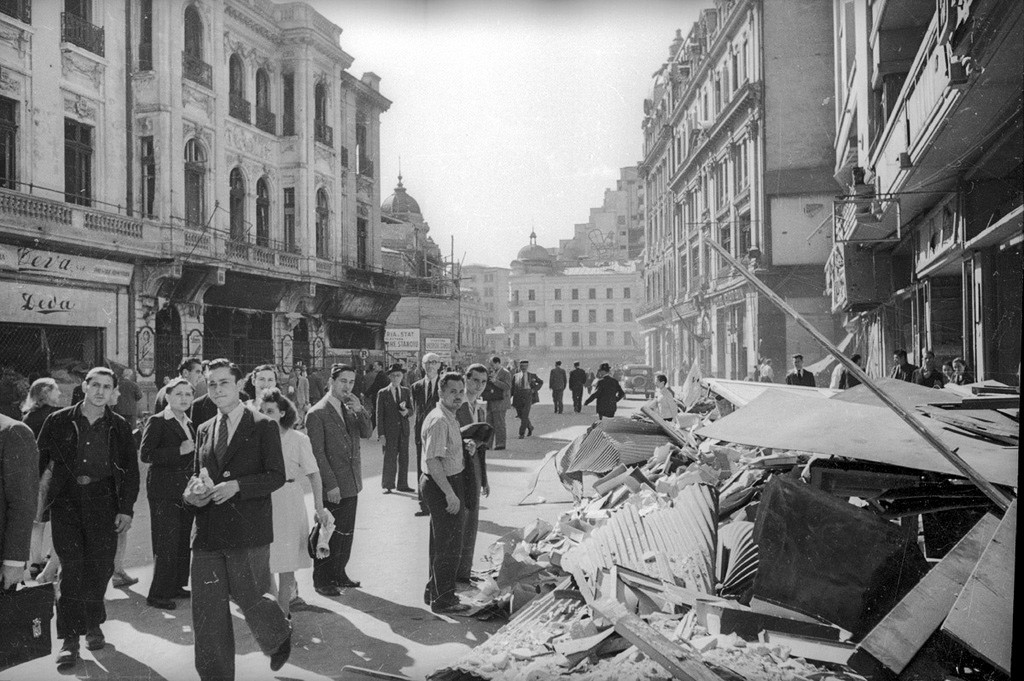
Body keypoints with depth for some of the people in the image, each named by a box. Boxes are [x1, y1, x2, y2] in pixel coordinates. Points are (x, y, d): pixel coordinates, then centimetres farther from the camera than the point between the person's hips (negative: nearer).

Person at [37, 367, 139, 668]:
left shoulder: (119, 427, 5)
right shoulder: (58, 422, 4)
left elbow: (130, 471, 7)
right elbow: (39, 460, 7)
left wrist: (126, 508, 0)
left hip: (103, 499, 1)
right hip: (66, 499, -1)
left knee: (101, 566, 4)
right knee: (71, 567, -6)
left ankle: (93, 625, 26)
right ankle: (70, 639, 0)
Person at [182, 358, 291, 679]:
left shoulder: (263, 427, -2)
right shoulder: (204, 430, 14)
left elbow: (276, 476, -7)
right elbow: (195, 474, 21)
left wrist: (236, 486, -20)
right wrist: (192, 491, -2)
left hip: (247, 531, -5)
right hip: (208, 531, 5)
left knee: (247, 598, 4)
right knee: (207, 610, 4)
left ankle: (279, 638, 36)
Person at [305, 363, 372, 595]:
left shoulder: (351, 408, 11)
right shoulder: (317, 413, -12)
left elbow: (367, 433, 5)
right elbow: (317, 453, -14)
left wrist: (360, 411, -12)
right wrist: (331, 485, -17)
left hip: (351, 484, 7)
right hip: (331, 487, -7)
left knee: (346, 533, 15)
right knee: (329, 534, 2)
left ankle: (339, 574, 29)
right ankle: (322, 580, 16)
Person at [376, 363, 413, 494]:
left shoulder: (407, 391, 10)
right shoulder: (382, 393, -1)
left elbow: (411, 409, 10)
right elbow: (379, 414, -2)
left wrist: (406, 411, -15)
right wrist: (381, 434, -8)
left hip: (404, 430, 3)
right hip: (389, 430, -3)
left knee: (404, 458, 6)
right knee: (389, 459, -1)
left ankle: (402, 484, 16)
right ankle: (387, 485, 10)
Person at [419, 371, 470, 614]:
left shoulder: (450, 418, 13)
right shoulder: (439, 421, -21)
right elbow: (432, 460, -27)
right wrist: (450, 493, -27)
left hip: (449, 483, 11)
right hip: (442, 485, -11)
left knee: (441, 543, 20)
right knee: (449, 546, -2)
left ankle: (434, 591, 33)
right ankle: (443, 600, 7)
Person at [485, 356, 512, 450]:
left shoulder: (505, 373, -10)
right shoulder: (493, 372, 16)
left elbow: (507, 387, -20)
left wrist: (495, 381, -26)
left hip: (500, 402, -9)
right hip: (492, 403, 9)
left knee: (499, 424, -4)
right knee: (489, 423, 8)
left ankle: (500, 444, 4)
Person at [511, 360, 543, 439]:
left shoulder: (532, 375, 3)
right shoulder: (516, 376, 6)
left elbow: (541, 382, 17)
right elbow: (512, 388, 8)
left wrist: (535, 389, 2)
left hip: (527, 397, -3)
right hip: (518, 398, 3)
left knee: (525, 415, -11)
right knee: (521, 416, 10)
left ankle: (521, 433, -6)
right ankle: (530, 427, 36)